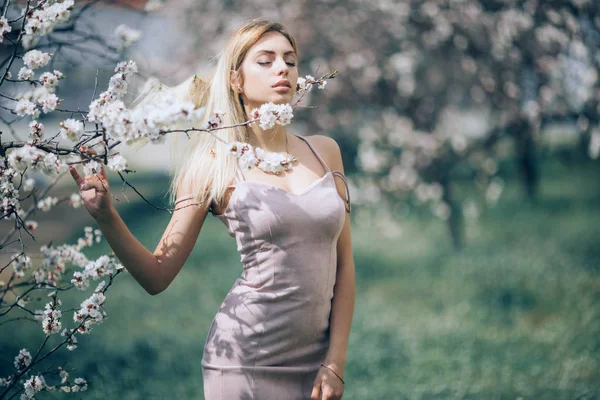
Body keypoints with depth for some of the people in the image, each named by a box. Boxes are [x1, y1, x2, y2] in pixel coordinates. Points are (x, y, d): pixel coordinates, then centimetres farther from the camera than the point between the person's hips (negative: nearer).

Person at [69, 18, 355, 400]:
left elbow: (344, 265, 9)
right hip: (246, 363, -3)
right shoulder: (215, 164, -2)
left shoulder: (324, 151, 8)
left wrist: (335, 362, 2)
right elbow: (158, 275, -2)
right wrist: (106, 217, -18)